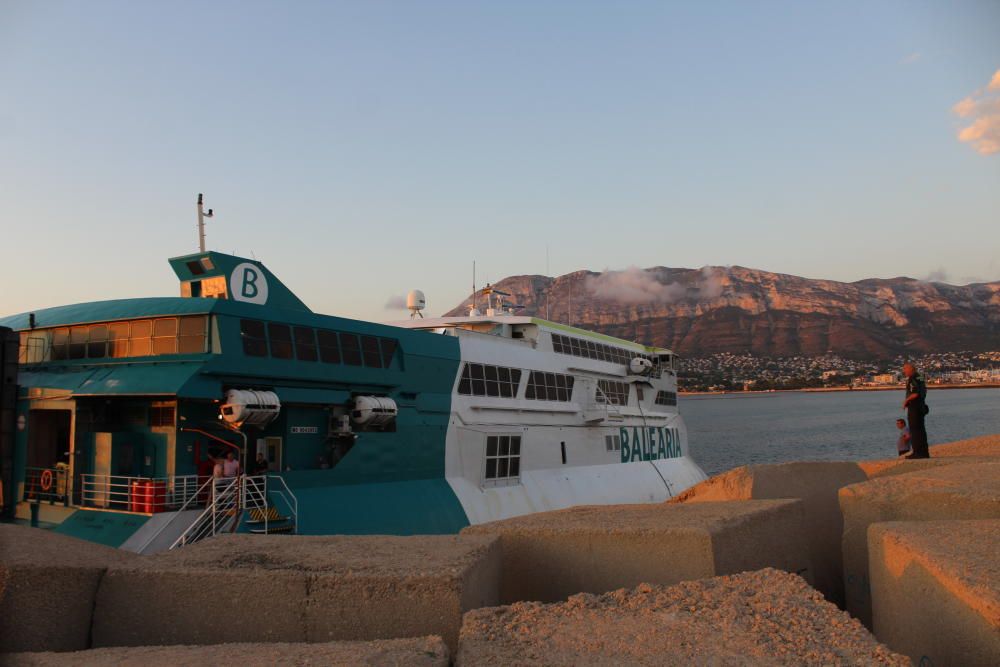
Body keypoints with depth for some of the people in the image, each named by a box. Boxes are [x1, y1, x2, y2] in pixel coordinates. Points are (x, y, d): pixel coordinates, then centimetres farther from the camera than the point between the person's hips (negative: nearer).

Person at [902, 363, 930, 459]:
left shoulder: (913, 379, -17)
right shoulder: (920, 378, 15)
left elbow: (915, 394, -26)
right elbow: (924, 391, 23)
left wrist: (906, 400, -11)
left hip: (914, 407, -10)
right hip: (921, 406, 10)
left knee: (915, 430, -6)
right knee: (920, 429, 14)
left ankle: (918, 452, -5)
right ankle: (924, 452, 19)